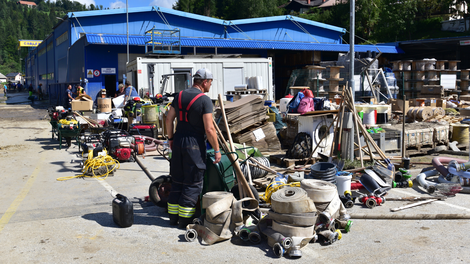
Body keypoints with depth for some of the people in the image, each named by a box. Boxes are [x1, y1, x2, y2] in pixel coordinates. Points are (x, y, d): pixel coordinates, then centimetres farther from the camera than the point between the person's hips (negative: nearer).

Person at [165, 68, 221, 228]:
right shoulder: (204, 100, -12)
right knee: (193, 183, 4)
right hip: (194, 144, -6)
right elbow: (209, 129, -15)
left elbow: (169, 119, 10)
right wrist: (216, 150, -7)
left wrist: (171, 139, 21)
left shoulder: (180, 95, 8)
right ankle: (185, 220, 9)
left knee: (177, 181, 15)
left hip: (178, 141, 7)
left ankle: (173, 216, 22)